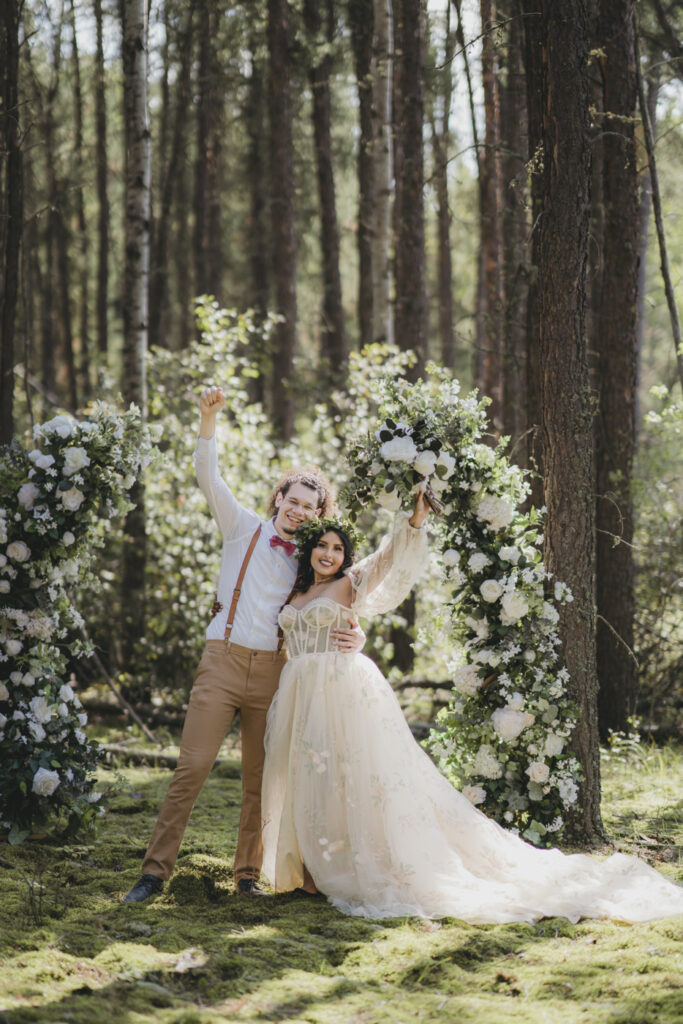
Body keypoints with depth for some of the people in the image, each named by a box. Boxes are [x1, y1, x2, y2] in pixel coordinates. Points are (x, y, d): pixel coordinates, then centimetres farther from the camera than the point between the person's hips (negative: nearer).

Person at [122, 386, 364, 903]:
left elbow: (334, 616, 13)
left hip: (274, 671, 3)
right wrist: (210, 417, -15)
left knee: (260, 778, 6)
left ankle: (249, 873, 17)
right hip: (224, 661, -2)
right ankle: (156, 870, -6)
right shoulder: (245, 529, 7)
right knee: (192, 766, -9)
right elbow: (208, 475, -3)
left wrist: (354, 638, -11)